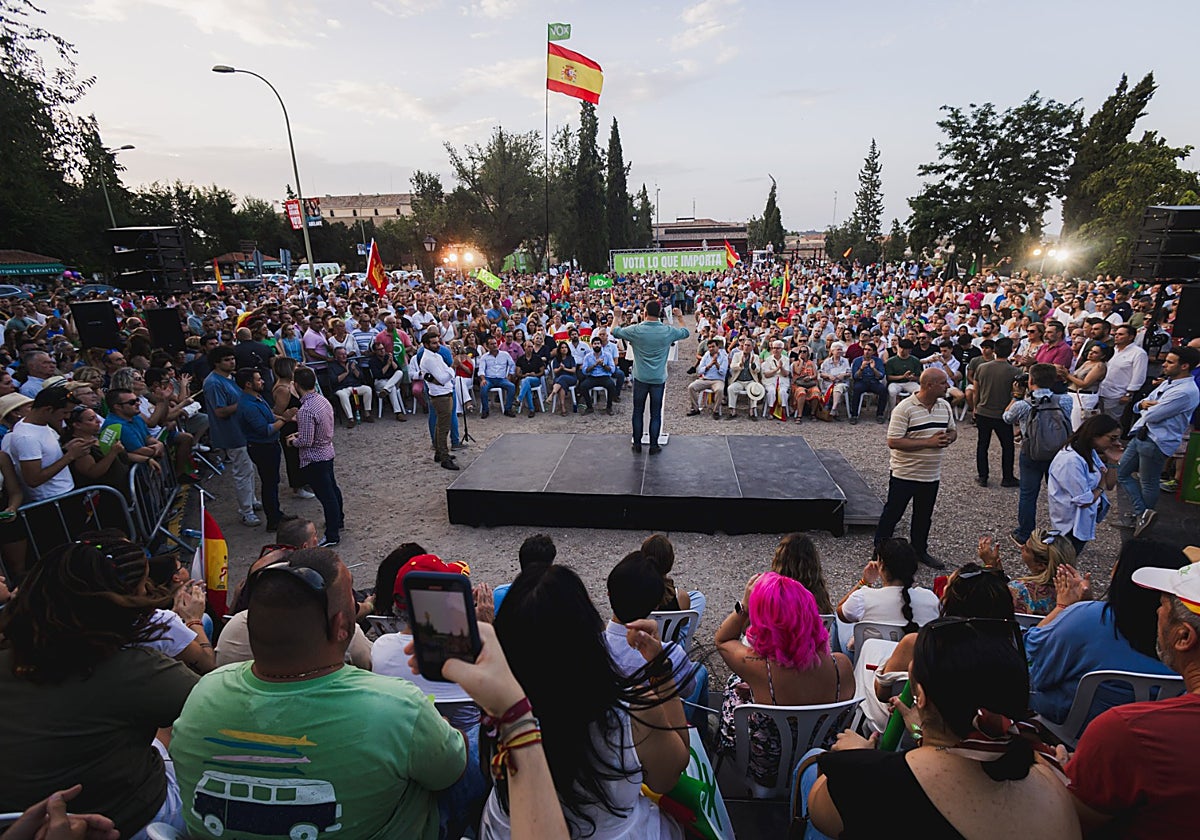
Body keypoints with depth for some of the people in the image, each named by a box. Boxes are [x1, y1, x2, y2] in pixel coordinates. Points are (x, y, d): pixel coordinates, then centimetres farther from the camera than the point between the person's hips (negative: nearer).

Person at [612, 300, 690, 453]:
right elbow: (686, 332, 13)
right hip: (659, 379, 0)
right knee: (656, 413, 8)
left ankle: (637, 444, 19)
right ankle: (654, 446, 14)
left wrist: (618, 317, 23)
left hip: (640, 378, 0)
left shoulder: (636, 330, -11)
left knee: (638, 412, 11)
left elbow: (615, 332, 5)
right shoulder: (668, 331, -7)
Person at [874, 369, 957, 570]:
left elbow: (953, 431, 19)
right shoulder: (905, 408, -18)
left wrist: (948, 438, -7)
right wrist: (928, 442, -24)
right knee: (892, 514, 7)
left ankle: (920, 551, 37)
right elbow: (893, 442, -22)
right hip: (905, 475, -6)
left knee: (924, 516, 19)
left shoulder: (945, 406, 4)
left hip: (932, 475, 6)